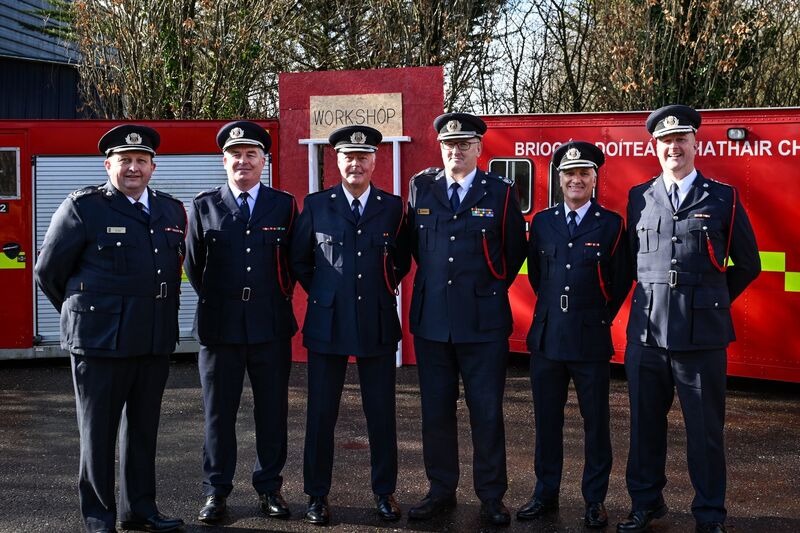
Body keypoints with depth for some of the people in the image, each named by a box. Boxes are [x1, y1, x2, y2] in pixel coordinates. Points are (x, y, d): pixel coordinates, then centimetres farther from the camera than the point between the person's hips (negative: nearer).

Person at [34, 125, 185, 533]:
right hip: (100, 341, -5)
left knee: (143, 427, 14)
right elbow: (48, 271, 0)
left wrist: (162, 317, 12)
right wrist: (84, 313, 9)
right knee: (98, 430, 6)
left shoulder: (172, 211, 9)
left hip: (155, 342, 5)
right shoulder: (83, 207, -6)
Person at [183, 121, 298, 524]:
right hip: (219, 325, 0)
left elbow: (294, 261, 12)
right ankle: (216, 491, 17)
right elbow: (193, 264, 10)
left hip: (271, 325, 1)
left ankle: (269, 487, 20)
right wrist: (215, 300, 11)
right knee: (219, 412, 7)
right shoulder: (204, 206, 5)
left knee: (272, 411, 7)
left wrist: (279, 299, 10)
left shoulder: (285, 205, 6)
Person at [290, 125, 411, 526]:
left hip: (378, 323, 1)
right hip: (327, 322, 0)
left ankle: (384, 492, 22)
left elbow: (402, 260, 15)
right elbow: (299, 259, 10)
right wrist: (321, 293, 6)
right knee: (321, 413, 5)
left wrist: (384, 289, 6)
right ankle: (317, 494, 17)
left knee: (382, 412, 7)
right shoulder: (316, 205, 3)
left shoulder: (393, 207, 4)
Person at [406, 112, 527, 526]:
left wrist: (492, 288, 9)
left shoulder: (500, 192, 0)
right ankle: (441, 491, 22)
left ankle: (491, 496, 15)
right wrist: (434, 278, 12)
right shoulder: (420, 187, 6)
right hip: (430, 318, 3)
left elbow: (515, 250, 9)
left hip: (483, 321, -2)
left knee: (487, 412, 3)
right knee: (435, 411, 9)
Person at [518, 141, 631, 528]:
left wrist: (600, 318, 5)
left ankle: (595, 500, 16)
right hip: (546, 336, 3)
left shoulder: (611, 224, 0)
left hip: (591, 340, -3)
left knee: (595, 422, 5)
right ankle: (546, 494, 22)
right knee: (547, 420, 10)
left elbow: (621, 281, 5)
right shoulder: (542, 221, 8)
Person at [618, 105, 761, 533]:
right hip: (646, 331, 2)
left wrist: (710, 302, 10)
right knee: (645, 422, 11)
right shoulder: (639, 197, 10)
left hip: (702, 333, -2)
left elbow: (747, 265, 10)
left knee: (705, 427, 5)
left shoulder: (723, 198, 4)